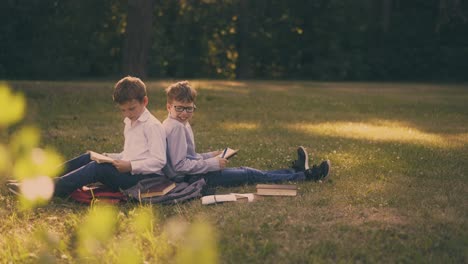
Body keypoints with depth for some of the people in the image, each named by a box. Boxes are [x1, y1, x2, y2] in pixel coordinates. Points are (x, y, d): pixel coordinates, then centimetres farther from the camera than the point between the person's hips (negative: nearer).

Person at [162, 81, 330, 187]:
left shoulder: (180, 125, 13)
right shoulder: (176, 128, -20)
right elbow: (180, 165, -26)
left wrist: (211, 156, 10)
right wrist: (213, 163, -18)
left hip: (194, 174, 10)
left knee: (244, 171, 15)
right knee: (249, 175, -3)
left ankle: (296, 170, 26)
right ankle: (305, 176, 6)